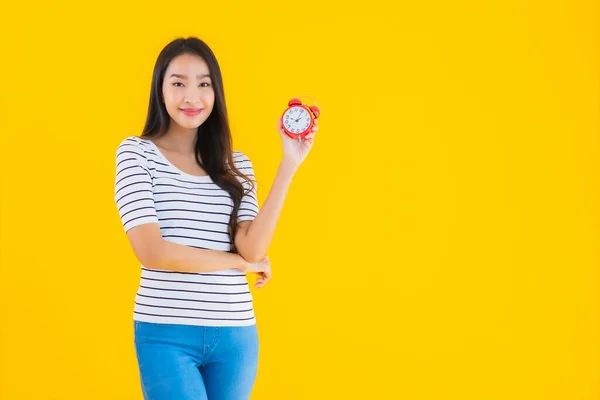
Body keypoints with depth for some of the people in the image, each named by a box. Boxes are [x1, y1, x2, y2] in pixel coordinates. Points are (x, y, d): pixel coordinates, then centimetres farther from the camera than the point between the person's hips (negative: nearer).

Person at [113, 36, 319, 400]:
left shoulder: (237, 166, 10)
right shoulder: (136, 153, -1)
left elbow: (253, 249, -6)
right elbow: (152, 251, -12)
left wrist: (288, 165, -7)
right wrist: (240, 262, -3)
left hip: (235, 334, 4)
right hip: (166, 334, -4)